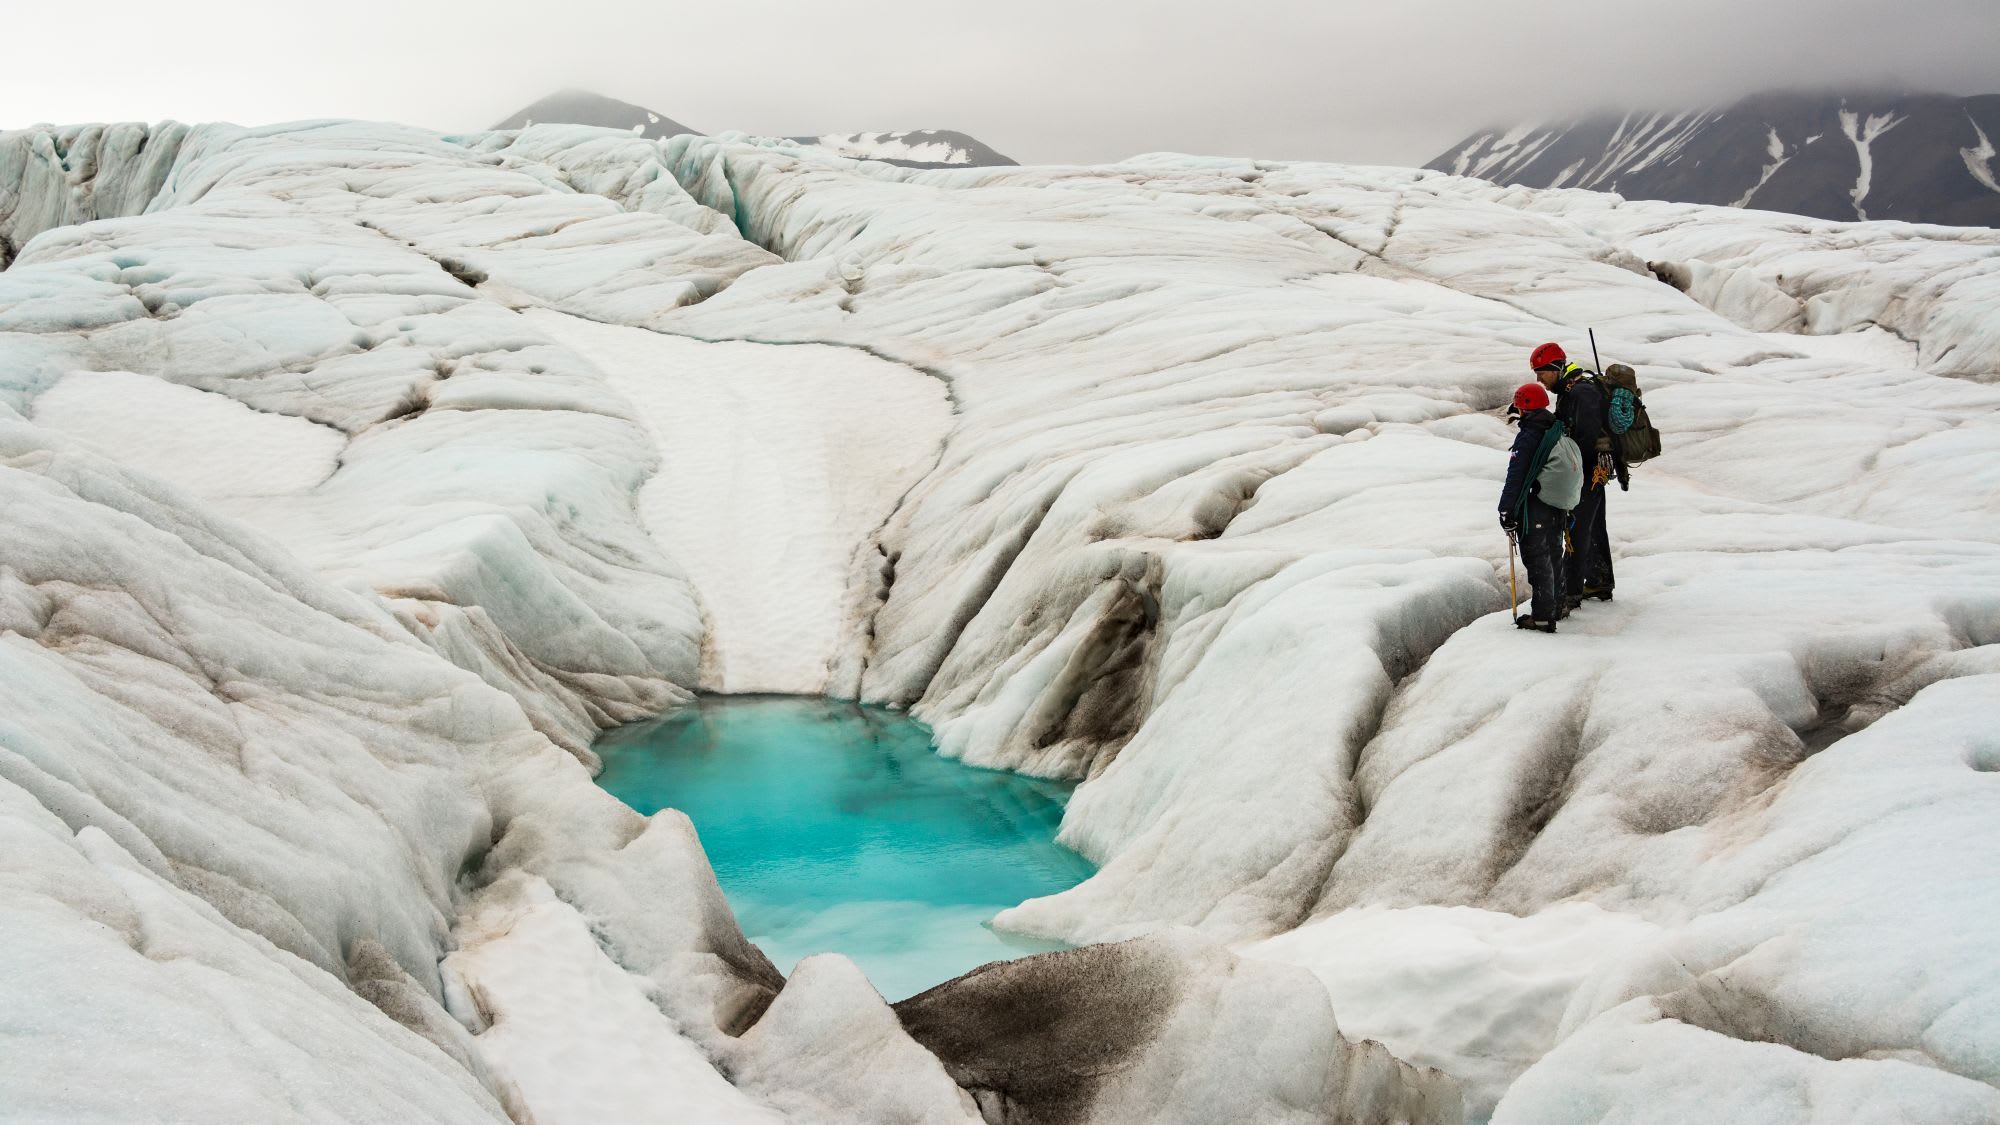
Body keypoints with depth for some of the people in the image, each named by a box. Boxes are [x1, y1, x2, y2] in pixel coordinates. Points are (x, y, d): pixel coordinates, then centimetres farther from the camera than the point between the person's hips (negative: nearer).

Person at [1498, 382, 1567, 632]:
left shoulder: (1528, 437, -18)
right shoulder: (1560, 432, 8)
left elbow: (1515, 478, -19)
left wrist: (1506, 512, -15)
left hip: (1534, 510, -8)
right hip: (1558, 508, 8)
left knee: (1538, 562, -3)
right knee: (1553, 557, 20)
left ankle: (1542, 616, -2)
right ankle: (1556, 607, 34)